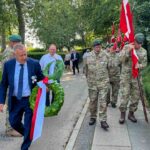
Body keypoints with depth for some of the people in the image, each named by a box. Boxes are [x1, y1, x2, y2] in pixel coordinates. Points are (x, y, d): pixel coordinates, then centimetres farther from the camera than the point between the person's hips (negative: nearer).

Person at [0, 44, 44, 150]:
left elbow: (41, 80, 2)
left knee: (28, 125, 5)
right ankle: (28, 135, 42)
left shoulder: (34, 64, -10)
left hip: (30, 100, -2)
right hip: (15, 100, 3)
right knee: (14, 122, 12)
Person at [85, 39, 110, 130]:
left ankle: (103, 120, 2)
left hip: (103, 82, -2)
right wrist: (88, 78, 16)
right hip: (92, 83, 2)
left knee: (103, 102, -4)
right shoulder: (89, 56, 1)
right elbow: (86, 69, 12)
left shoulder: (105, 55, -3)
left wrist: (106, 77, 11)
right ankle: (93, 117, 27)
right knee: (93, 101, 11)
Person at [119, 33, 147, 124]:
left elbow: (144, 64, 3)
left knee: (136, 96, 8)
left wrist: (140, 65, -19)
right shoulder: (126, 47, -2)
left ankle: (131, 113, 24)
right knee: (124, 96, -3)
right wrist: (128, 50, -26)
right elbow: (122, 59, -13)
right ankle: (122, 114, 12)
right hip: (126, 76, -3)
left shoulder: (144, 51, 5)